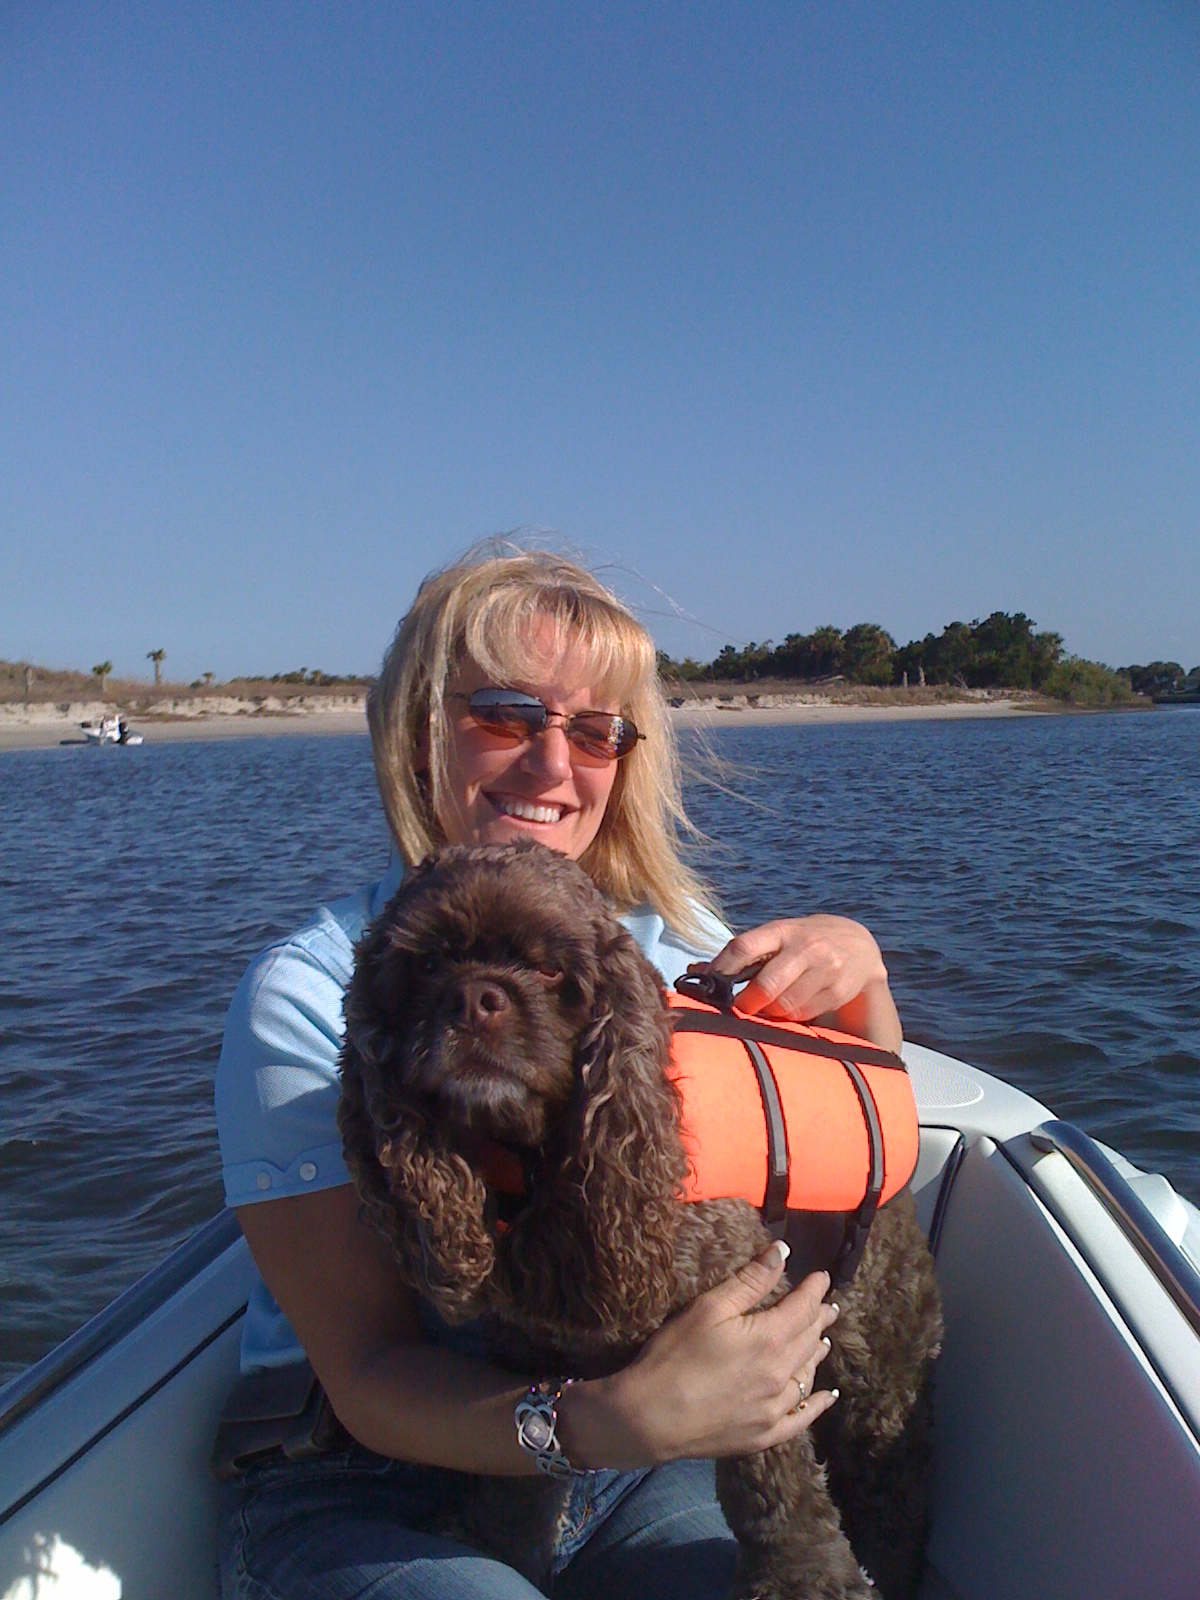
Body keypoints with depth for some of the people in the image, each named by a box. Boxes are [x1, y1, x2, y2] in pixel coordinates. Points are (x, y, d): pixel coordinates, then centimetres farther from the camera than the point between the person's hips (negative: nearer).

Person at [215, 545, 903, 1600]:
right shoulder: (309, 996, -13)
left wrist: (858, 978, -11)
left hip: (629, 1473, 3)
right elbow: (371, 1380, -16)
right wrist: (619, 1421, -33)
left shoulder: (667, 940, 0)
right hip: (365, 1492, -2)